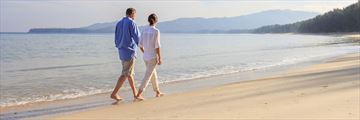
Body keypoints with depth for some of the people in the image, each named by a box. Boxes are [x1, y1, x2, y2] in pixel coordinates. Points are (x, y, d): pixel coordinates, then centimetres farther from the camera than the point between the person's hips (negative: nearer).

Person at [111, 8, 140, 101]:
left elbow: (117, 40, 12)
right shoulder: (131, 23, -11)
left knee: (130, 73, 14)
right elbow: (137, 37, -10)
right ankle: (114, 93, -7)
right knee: (125, 74, -4)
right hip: (130, 51, -8)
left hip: (121, 51, 8)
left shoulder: (119, 23, 12)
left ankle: (135, 94, 19)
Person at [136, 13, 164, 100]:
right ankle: (138, 94, -12)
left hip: (145, 57, 7)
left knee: (153, 74, 21)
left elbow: (140, 45, 4)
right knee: (147, 76, -5)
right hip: (153, 57, -7)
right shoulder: (156, 31, -14)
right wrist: (160, 58, -9)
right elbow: (157, 46, -16)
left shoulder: (144, 31, 4)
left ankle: (158, 92, 32)